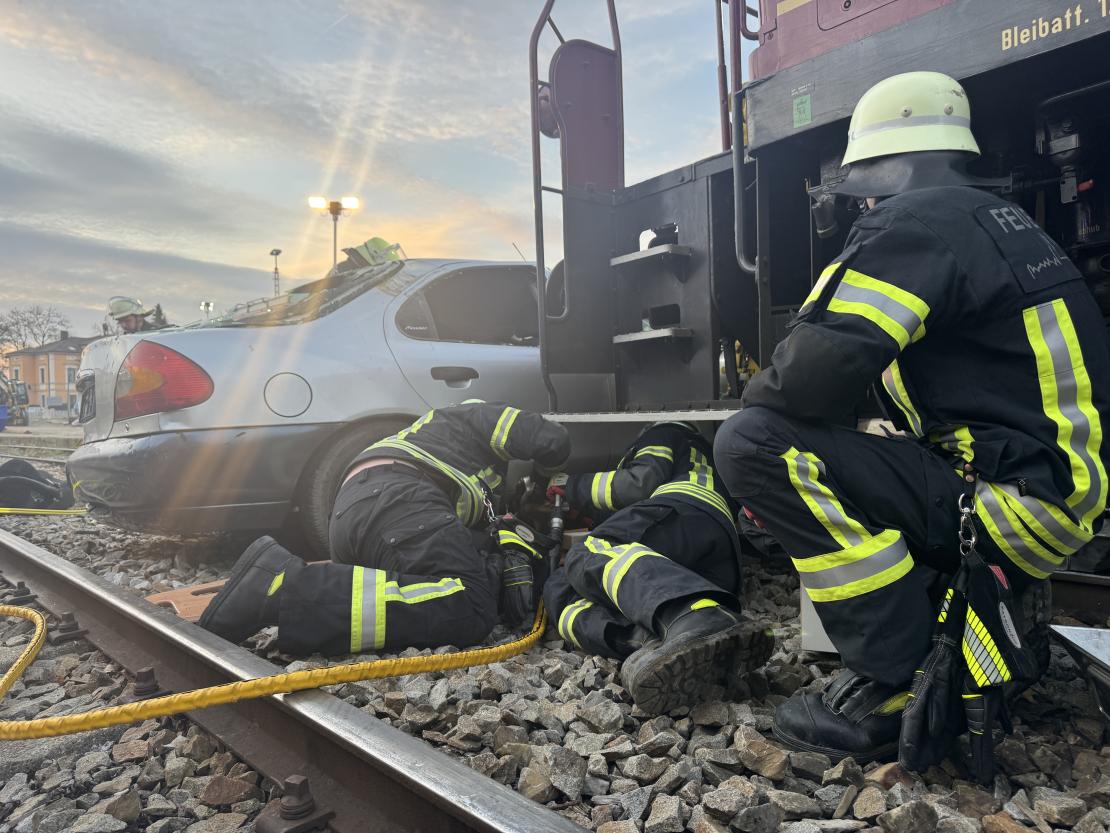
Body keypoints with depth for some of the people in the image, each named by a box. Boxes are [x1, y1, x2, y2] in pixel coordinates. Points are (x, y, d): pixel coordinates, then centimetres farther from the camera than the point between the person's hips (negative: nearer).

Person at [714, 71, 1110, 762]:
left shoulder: (916, 218, -13)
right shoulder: (1002, 219, 17)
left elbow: (819, 370, -25)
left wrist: (757, 398, -3)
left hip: (1019, 502, -10)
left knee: (755, 445, -20)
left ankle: (898, 689, -14)